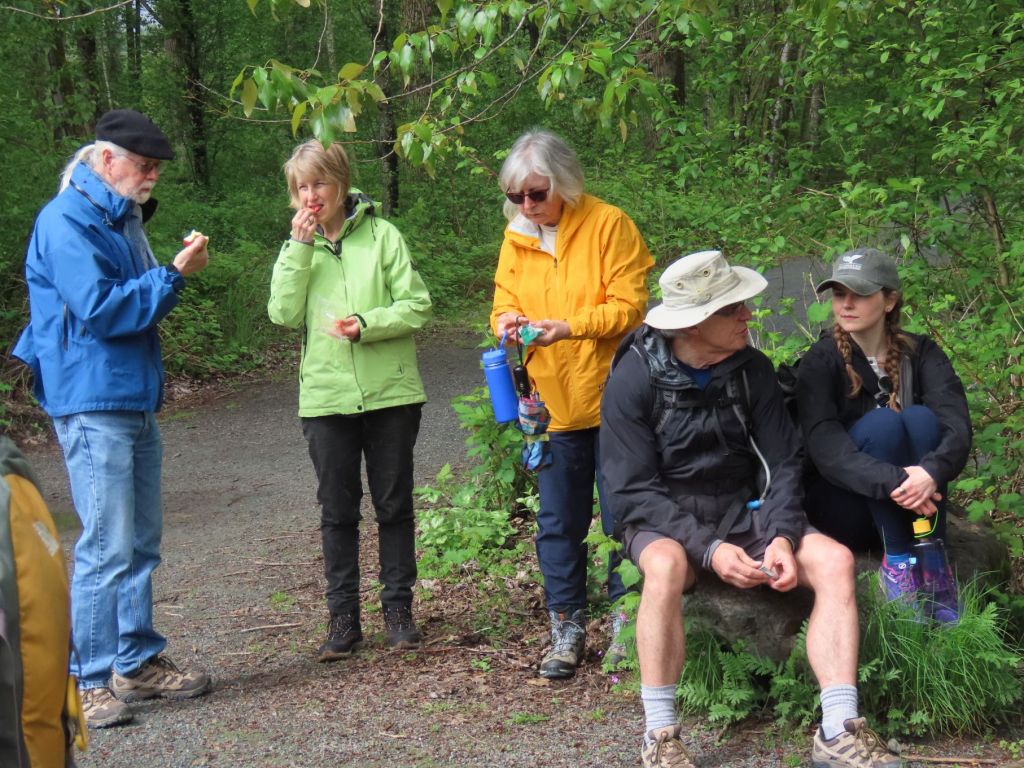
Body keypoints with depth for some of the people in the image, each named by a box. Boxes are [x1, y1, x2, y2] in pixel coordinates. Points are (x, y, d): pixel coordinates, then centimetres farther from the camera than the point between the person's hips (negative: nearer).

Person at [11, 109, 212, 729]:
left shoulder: (122, 218, 16)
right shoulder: (67, 222, -13)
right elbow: (99, 307, -21)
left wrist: (175, 274, 8)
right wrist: (172, 276, -16)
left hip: (137, 399, 10)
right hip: (93, 404, -9)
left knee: (141, 542, 14)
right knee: (107, 546, -9)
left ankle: (138, 662, 24)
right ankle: (91, 681, 0)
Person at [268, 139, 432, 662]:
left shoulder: (381, 235, -1)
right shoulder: (298, 247, 7)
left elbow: (416, 305, -4)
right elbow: (284, 313, -7)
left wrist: (368, 323, -19)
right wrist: (300, 247, -11)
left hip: (389, 391, -2)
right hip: (326, 397, 2)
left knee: (394, 505, 8)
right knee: (337, 511, 7)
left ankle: (398, 607, 20)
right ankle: (343, 617, 15)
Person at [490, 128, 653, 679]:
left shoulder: (608, 225, -9)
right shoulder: (516, 237, 7)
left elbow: (629, 307, -13)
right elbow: (504, 304, 11)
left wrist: (569, 327, -25)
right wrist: (508, 323, -13)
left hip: (610, 398, -4)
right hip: (551, 403, 5)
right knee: (558, 522, 9)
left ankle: (626, 624, 18)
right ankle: (567, 627, 20)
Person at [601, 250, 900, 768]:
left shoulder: (752, 370, -1)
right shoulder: (634, 378, -13)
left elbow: (781, 464, 1)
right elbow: (634, 491, -15)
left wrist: (782, 535, -18)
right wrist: (708, 548, -26)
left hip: (743, 511, 4)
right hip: (663, 519, -4)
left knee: (834, 559, -19)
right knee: (666, 566, -38)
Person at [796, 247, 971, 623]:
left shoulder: (921, 353, -2)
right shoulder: (821, 362, -10)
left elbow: (957, 424, -19)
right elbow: (826, 450, -25)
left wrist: (932, 471, -41)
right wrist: (893, 481, -41)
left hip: (907, 506, 2)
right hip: (845, 503, -2)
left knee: (921, 419, -24)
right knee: (882, 423, -27)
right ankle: (897, 561, -24)